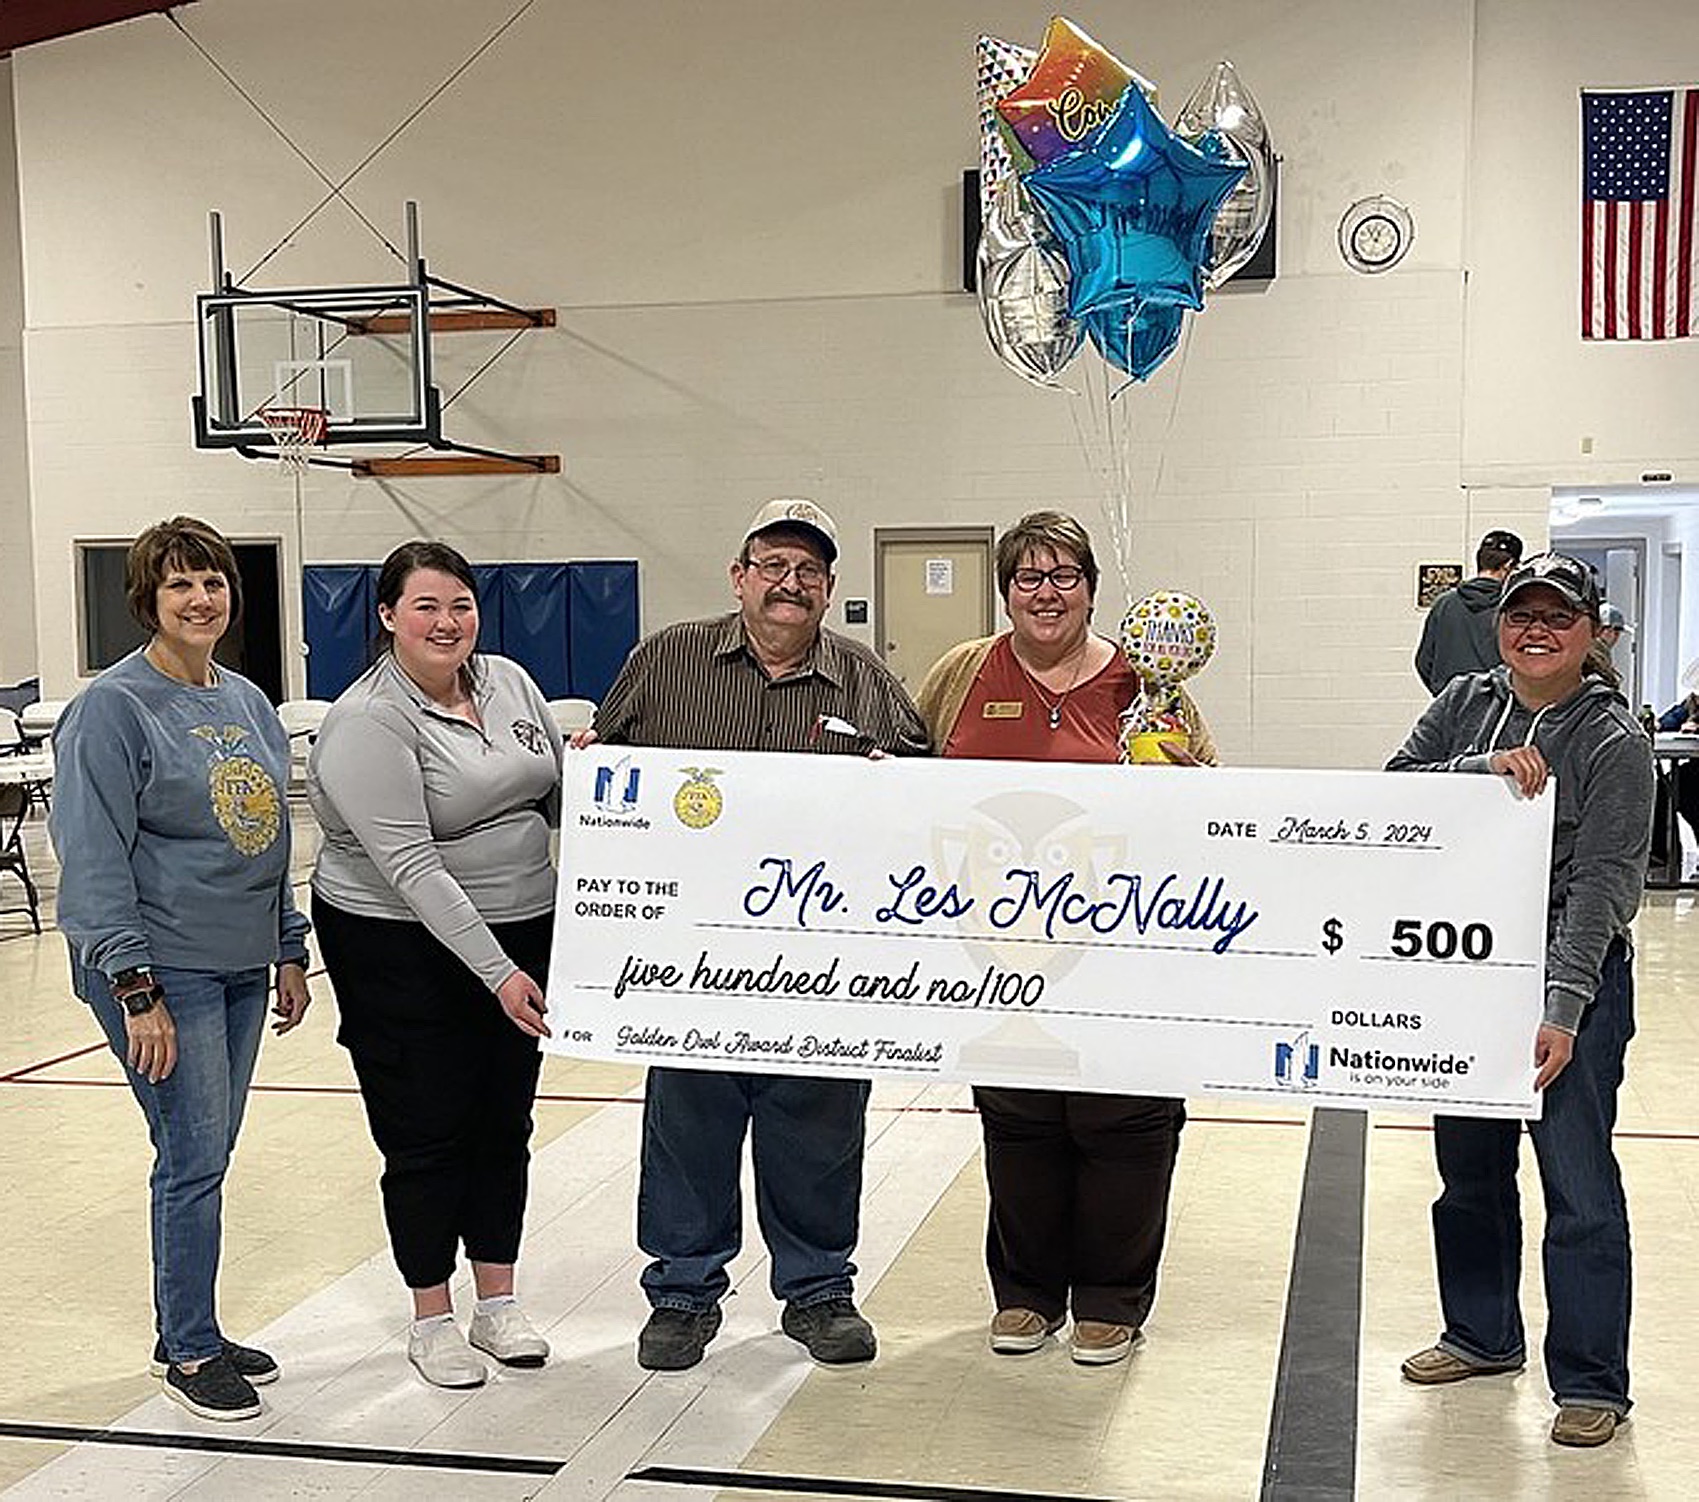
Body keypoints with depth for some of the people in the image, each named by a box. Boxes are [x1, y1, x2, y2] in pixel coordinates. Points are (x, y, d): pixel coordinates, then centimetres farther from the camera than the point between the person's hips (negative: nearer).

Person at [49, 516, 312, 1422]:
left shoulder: (247, 701, 11)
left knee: (207, 1153, 13)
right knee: (194, 1155, -3)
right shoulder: (113, 706, -11)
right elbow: (94, 858, -15)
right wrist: (135, 989, -19)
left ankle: (190, 1331, 26)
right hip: (163, 969, -7)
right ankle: (188, 1353, 11)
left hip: (240, 968, 7)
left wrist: (289, 952, 16)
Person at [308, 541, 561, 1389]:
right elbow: (410, 865, -24)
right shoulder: (369, 721, -17)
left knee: (504, 1125, 13)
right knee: (427, 1135, 3)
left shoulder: (508, 681, 5)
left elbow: (556, 797, 16)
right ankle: (432, 1322, 18)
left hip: (521, 930, 6)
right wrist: (496, 972, -28)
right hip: (405, 947, -6)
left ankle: (497, 1306, 26)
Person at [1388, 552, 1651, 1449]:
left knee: (1580, 1186, -3)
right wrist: (1484, 769, -21)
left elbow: (1603, 884, -17)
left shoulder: (1613, 740, -10)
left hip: (1573, 978, -5)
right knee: (1469, 1166, 17)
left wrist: (1562, 1006, -26)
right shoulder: (1465, 705, 5)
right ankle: (1483, 1335, 36)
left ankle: (1591, 1383, 10)